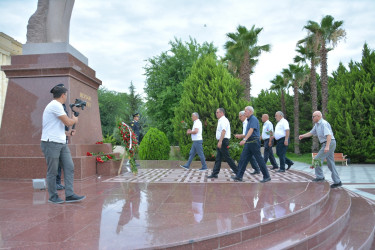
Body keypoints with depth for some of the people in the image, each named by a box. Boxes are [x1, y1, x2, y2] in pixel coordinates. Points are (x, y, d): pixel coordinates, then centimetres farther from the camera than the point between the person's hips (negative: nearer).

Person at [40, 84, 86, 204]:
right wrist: (75, 119, 3)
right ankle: (53, 196, 14)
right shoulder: (55, 105, -14)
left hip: (61, 143, 9)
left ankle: (69, 195, 4)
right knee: (52, 172, 2)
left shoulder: (56, 105, 18)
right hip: (51, 143, -9)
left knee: (69, 167, 2)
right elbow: (68, 122, -16)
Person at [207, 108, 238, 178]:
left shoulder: (223, 120, -13)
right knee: (218, 158, 9)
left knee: (227, 157, -6)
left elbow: (223, 131, -24)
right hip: (221, 141, 10)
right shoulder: (221, 120, 19)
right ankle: (214, 173, 11)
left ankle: (237, 172, 3)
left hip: (223, 141, -10)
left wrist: (220, 141, -31)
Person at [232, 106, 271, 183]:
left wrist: (244, 139, -35)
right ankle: (239, 176, 5)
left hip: (254, 142, -9)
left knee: (259, 159, -2)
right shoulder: (249, 120, 17)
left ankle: (266, 176, 9)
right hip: (249, 142, 9)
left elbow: (251, 130, -25)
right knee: (243, 158, 4)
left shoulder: (253, 119, -12)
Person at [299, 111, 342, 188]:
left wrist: (327, 146, -32)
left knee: (317, 159, -6)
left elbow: (329, 135, -24)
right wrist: (303, 136, 10)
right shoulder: (317, 125, 16)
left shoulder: (323, 123, -14)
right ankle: (337, 182, 12)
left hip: (329, 143, -10)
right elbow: (311, 133, 25)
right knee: (330, 163, 9)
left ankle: (320, 177, 3)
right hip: (328, 144, 10)